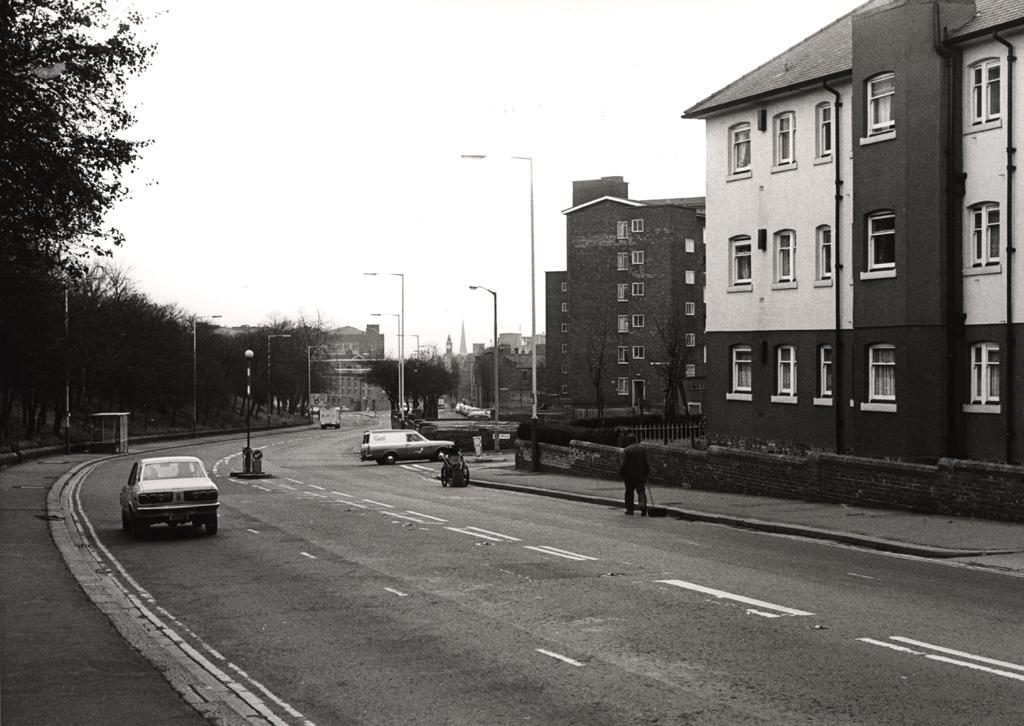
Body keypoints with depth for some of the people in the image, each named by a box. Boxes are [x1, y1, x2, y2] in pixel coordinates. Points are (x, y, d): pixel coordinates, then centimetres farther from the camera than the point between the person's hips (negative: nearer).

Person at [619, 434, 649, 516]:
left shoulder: (627, 450, -8)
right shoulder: (642, 449, 6)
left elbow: (623, 464, -10)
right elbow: (646, 462, 7)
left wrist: (622, 474, -2)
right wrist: (646, 473, 13)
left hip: (630, 475, -3)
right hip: (641, 474, 3)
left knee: (629, 492, 8)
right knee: (641, 491, 2)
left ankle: (629, 509, 10)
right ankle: (643, 504, -22)